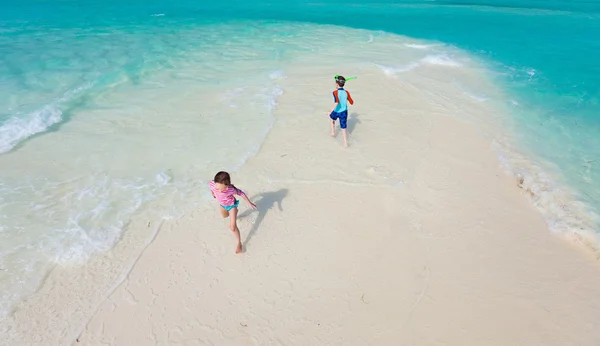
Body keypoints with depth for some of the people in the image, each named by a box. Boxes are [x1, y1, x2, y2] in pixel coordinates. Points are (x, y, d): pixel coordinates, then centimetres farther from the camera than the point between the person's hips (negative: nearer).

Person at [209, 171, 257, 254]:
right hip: (222, 205, 5)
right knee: (224, 216, 37)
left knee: (233, 227, -7)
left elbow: (241, 193, -25)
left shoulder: (231, 189, -45)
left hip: (231, 205, -5)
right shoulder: (212, 184, -37)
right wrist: (213, 193, 13)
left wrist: (250, 203, -15)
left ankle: (239, 243, 16)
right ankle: (234, 212, 70)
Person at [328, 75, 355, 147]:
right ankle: (345, 144, 5)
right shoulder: (346, 92, -4)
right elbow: (352, 102, 1)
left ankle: (333, 132, 39)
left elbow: (336, 102, -33)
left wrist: (330, 111, -34)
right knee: (343, 128, 7)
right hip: (344, 112, 2)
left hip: (336, 112, -2)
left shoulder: (335, 92, -17)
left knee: (332, 119, 34)